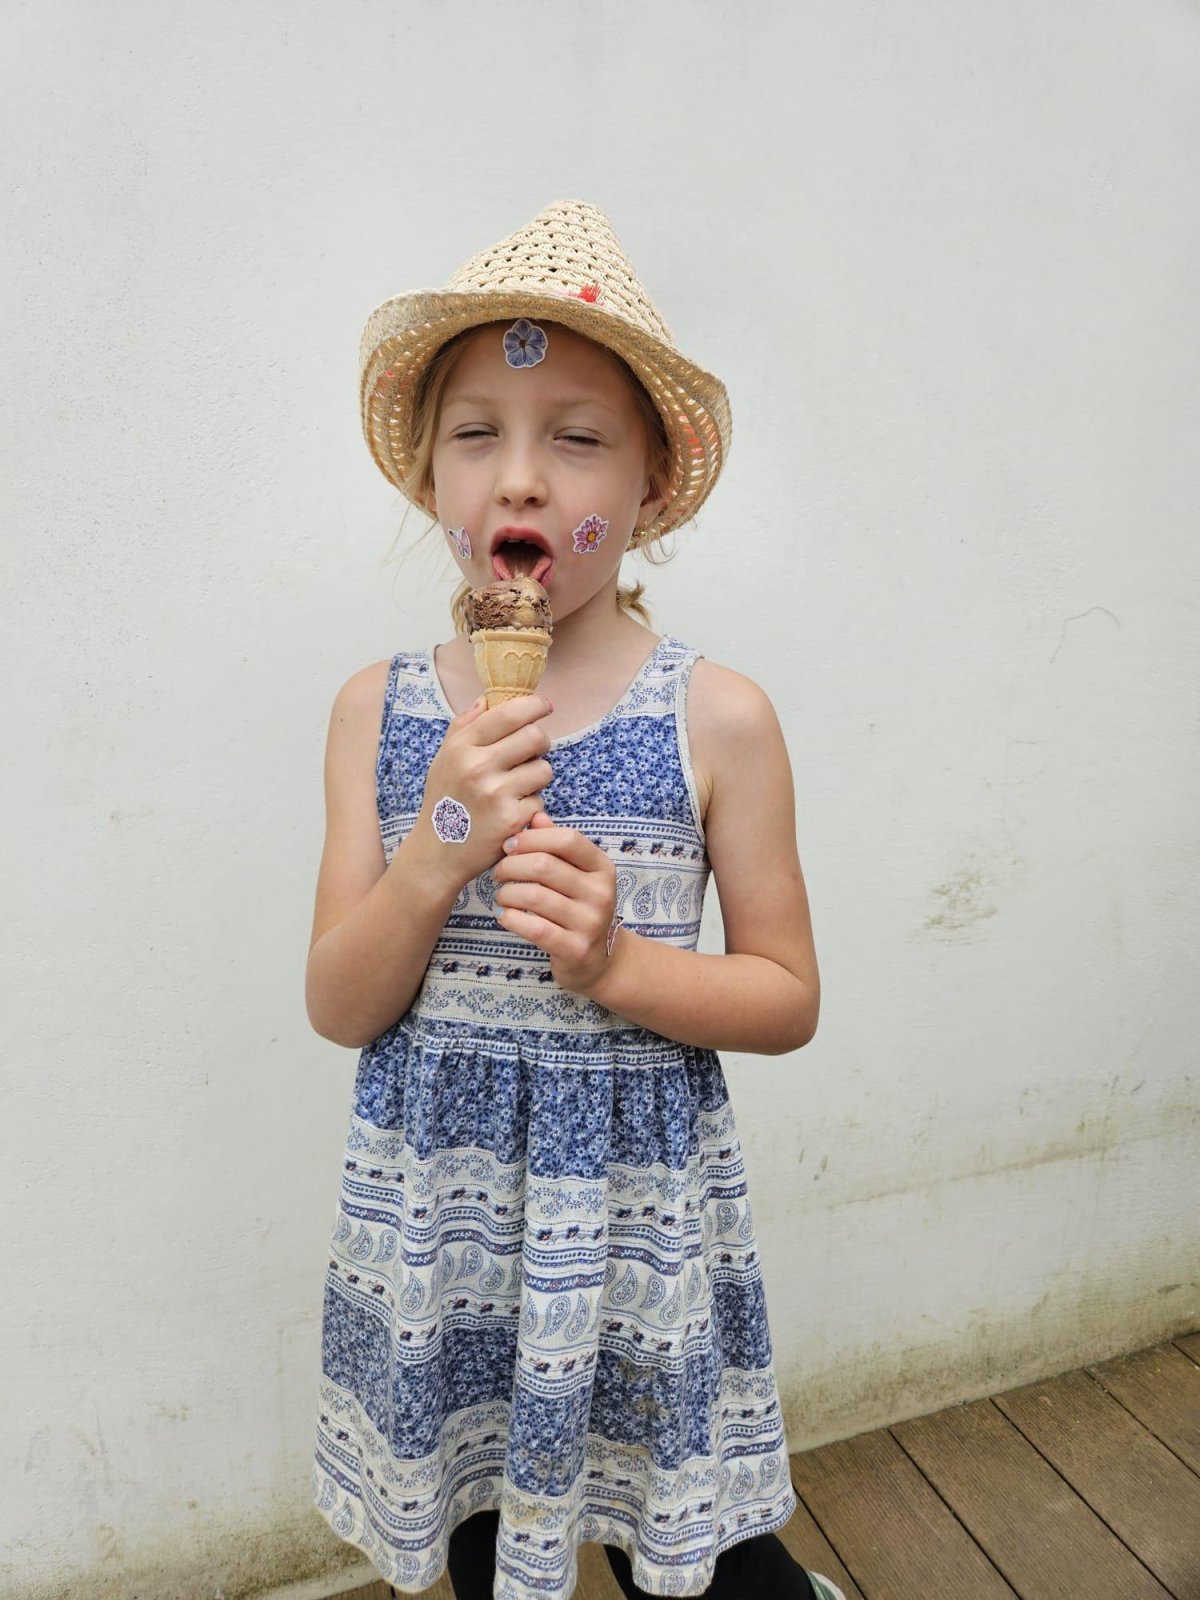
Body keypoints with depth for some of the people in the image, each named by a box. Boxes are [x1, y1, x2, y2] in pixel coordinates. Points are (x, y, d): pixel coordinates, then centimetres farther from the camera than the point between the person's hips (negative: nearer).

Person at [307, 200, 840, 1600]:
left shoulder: (718, 718, -12)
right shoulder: (377, 709, -6)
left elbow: (789, 996, -5)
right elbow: (337, 1008, -5)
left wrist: (617, 962, -23)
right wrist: (437, 854, -23)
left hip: (638, 1221, -2)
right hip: (432, 1219, 3)